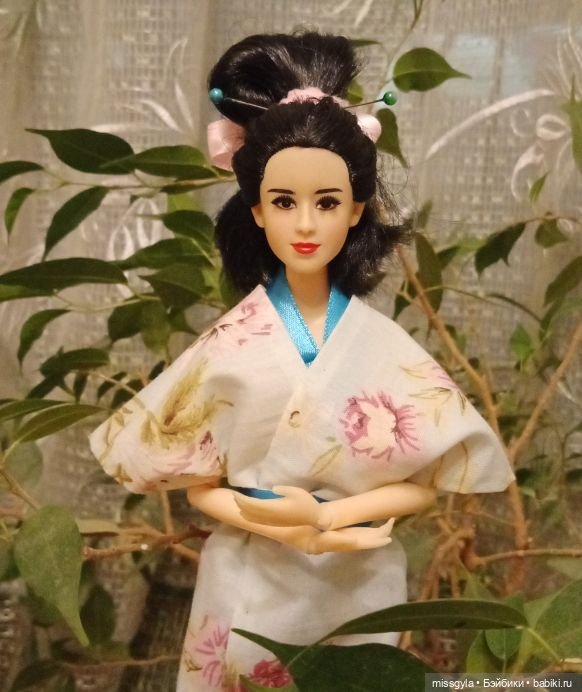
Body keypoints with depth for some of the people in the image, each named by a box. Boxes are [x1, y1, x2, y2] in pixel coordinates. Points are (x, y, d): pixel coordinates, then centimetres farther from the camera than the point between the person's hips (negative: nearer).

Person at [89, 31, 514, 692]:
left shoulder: (384, 344, -8)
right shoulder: (228, 342, -9)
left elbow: (426, 480, -6)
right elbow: (197, 481, -5)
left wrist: (331, 514, -21)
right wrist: (275, 525, -21)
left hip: (356, 593, 1)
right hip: (249, 593, 0)